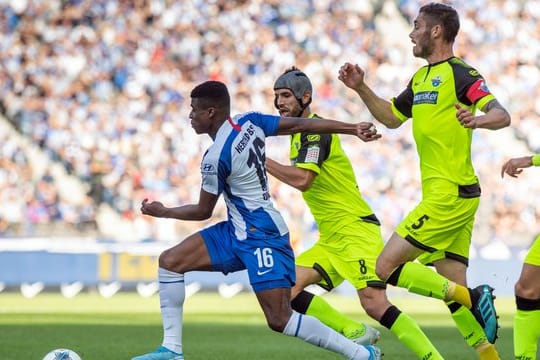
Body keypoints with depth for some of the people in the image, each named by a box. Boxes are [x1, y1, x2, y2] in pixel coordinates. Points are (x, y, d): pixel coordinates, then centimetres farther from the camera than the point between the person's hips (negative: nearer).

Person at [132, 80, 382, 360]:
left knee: (280, 320, -14)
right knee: (170, 261, 4)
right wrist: (353, 128, 3)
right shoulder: (249, 122, 1)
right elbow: (302, 124, 0)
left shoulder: (215, 158, -20)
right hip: (238, 231, 10)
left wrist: (163, 212, 9)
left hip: (262, 237, -10)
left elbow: (203, 211, -7)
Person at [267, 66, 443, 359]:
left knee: (374, 304, -22)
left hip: (355, 230, -10)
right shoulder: (299, 132, 17)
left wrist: (261, 160, -18)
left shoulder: (315, 129, -13)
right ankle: (355, 333, -1)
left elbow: (302, 179, -26)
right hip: (330, 240, 10)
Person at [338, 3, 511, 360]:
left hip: (450, 195, -9)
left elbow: (502, 115, -22)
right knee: (452, 286, 6)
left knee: (386, 267, -11)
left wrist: (479, 119, -43)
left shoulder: (460, 73, -11)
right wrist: (361, 88, 17)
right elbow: (391, 117, 29)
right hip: (444, 196, 9)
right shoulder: (421, 78, 16)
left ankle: (473, 297, -10)